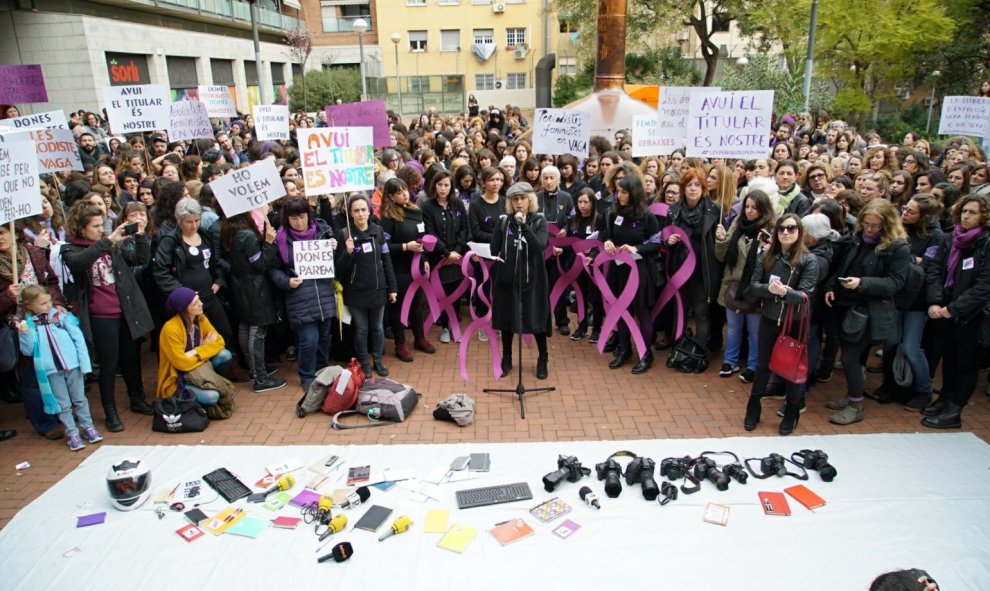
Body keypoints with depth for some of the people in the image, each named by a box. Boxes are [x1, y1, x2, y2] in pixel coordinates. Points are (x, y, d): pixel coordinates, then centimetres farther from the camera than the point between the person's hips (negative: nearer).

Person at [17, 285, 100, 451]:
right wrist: (24, 333, -17)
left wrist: (85, 363, -6)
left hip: (73, 365, 0)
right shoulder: (28, 324, 0)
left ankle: (88, 427, 26)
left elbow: (78, 338, -2)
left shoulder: (62, 316, -2)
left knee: (80, 400, 12)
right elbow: (28, 351, 0)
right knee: (64, 405, 7)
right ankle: (72, 433, 17)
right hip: (51, 371, 0)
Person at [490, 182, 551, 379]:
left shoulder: (539, 221, -2)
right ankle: (506, 359, 27)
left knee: (536, 319, 5)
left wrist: (524, 225, -23)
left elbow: (540, 247, -18)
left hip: (532, 278, -2)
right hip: (506, 278, 2)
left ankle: (543, 360, 22)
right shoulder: (503, 221, 3)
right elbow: (493, 249, 3)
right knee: (506, 319, 10)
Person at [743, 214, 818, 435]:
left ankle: (791, 415, 28)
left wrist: (785, 292, -36)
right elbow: (753, 286, -4)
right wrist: (769, 288, -24)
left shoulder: (809, 260, -10)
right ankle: (753, 410, 27)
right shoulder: (768, 256, 0)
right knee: (763, 365, 12)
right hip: (768, 319, 3)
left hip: (794, 323, -2)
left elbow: (805, 295, -17)